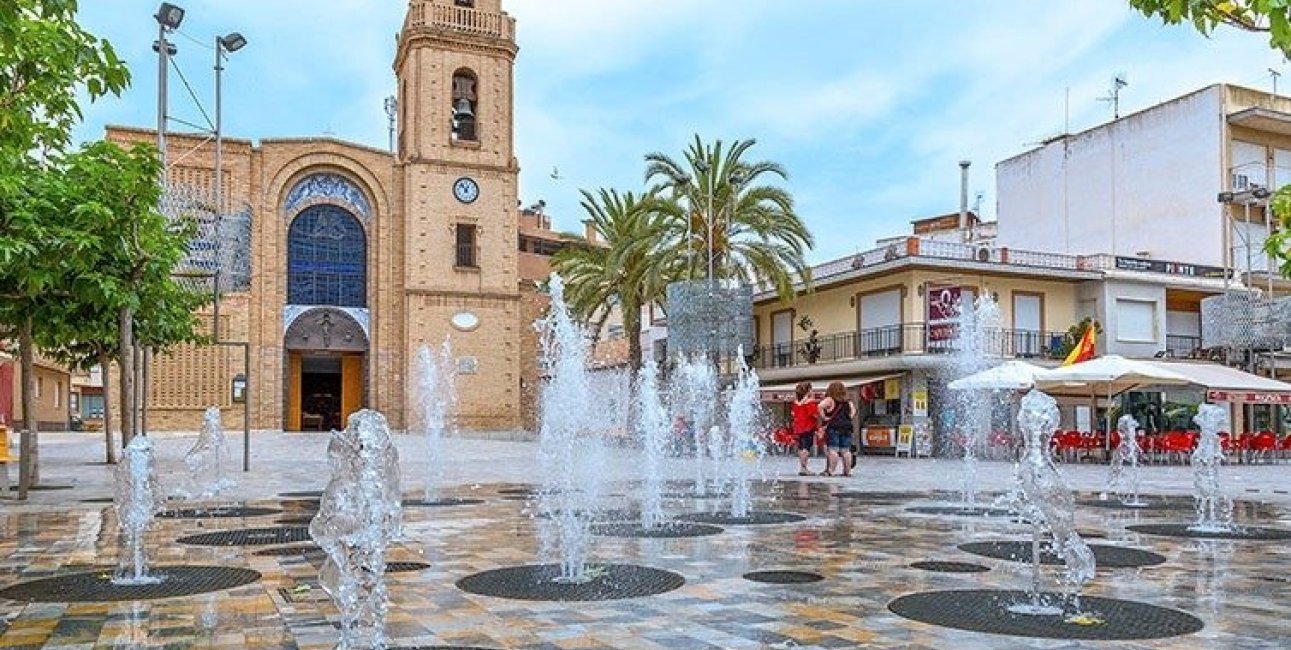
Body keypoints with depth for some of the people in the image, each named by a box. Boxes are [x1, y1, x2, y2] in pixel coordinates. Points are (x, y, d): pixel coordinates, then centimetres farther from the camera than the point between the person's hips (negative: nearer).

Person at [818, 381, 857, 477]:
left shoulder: (830, 400, -3)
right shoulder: (848, 401, 14)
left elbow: (820, 406, -18)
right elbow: (853, 411, 14)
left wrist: (823, 417, -11)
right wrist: (849, 419, 14)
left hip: (833, 427, -5)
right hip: (847, 427, 5)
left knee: (833, 450, -7)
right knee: (846, 450, 7)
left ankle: (830, 471, -11)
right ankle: (848, 471, 10)